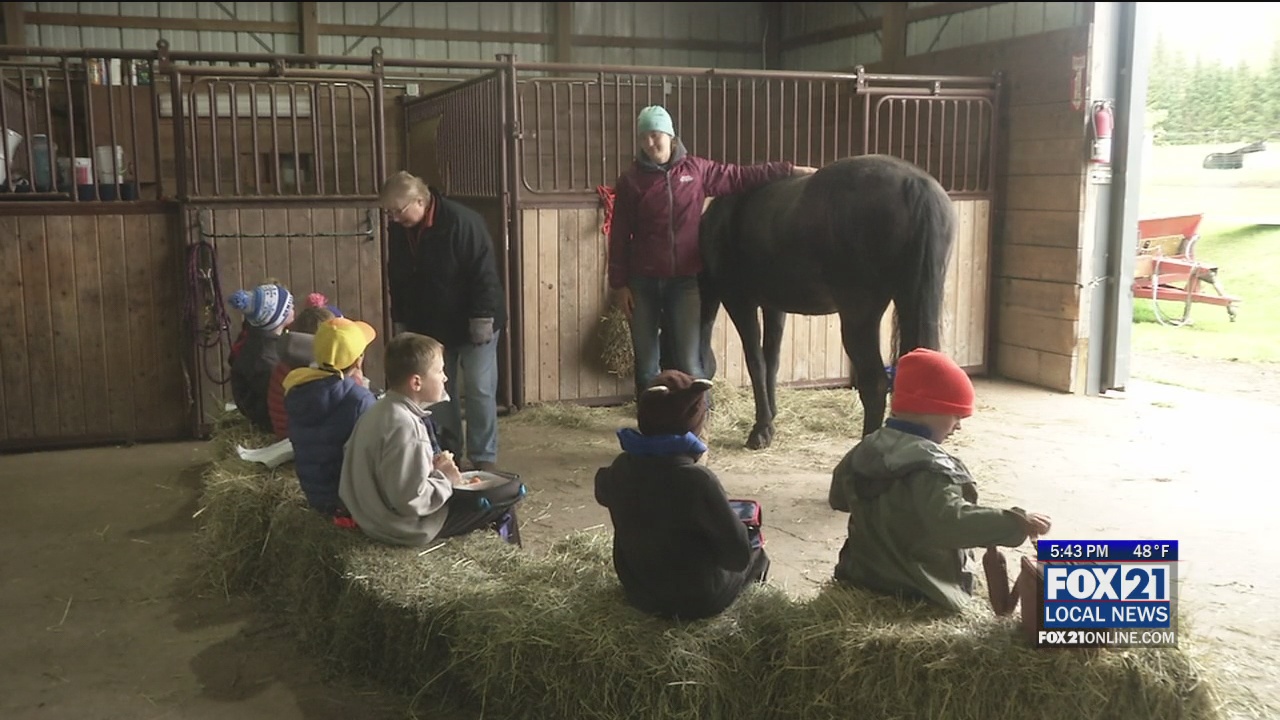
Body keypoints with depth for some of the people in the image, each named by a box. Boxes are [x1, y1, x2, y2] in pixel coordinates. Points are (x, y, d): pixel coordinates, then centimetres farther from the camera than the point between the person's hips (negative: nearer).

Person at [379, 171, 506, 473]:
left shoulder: (461, 221, -22)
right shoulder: (398, 230, -1)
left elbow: (484, 273, -21)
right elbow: (397, 281, 10)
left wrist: (483, 320, -22)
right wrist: (400, 322, 11)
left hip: (472, 323, -6)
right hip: (429, 325, 6)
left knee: (479, 390, -1)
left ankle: (484, 457, 7)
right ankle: (447, 452, 22)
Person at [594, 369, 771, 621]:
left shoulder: (621, 468, -15)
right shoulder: (697, 480, -33)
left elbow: (603, 492, 11)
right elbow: (738, 554, -23)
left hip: (638, 593, 5)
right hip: (696, 600, -5)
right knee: (754, 556, 23)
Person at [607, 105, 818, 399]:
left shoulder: (695, 170, 1)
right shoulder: (631, 180, -2)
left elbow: (741, 177, 7)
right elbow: (619, 237, 0)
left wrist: (791, 170, 2)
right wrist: (619, 284, -4)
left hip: (684, 280, 0)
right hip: (643, 281, 0)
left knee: (688, 362, 1)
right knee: (646, 362, 8)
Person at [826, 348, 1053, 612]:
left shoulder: (867, 448, 4)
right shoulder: (928, 467, -24)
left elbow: (838, 498, 20)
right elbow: (953, 521, -39)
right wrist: (1016, 523, -36)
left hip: (864, 574, 8)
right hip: (919, 591, -8)